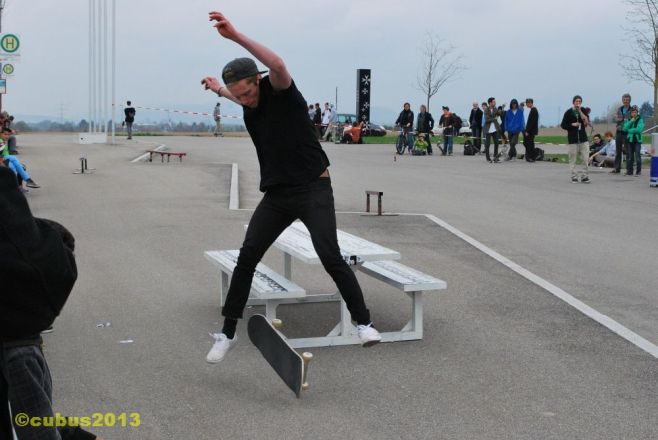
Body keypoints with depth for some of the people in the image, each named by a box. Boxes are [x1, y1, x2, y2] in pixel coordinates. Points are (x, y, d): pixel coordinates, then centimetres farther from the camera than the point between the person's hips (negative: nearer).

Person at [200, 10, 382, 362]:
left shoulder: (280, 91, -14)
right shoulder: (249, 105, 6)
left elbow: (278, 65, -41)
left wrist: (236, 36, -46)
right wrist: (218, 89, 51)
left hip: (313, 189, -6)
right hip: (276, 194, 6)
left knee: (330, 257, -17)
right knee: (247, 257, -1)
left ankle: (364, 323, -1)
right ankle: (228, 334, 9)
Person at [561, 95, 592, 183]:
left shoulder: (583, 110, 7)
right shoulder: (568, 112, 1)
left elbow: (587, 121, -8)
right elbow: (563, 125, 2)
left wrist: (580, 111, -13)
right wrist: (572, 124, -12)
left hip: (583, 138, 2)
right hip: (573, 139, -2)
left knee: (586, 158, -3)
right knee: (573, 159, 0)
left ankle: (584, 176, 5)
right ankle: (574, 176, 8)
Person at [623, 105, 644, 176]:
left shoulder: (640, 120, -3)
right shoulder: (629, 119, 10)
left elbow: (639, 129, -16)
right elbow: (625, 128, -2)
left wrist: (629, 130, -7)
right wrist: (631, 121, -11)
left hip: (637, 140, -4)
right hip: (630, 140, 4)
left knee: (637, 156, -8)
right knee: (629, 156, 6)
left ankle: (638, 171, -1)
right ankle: (629, 171, 12)